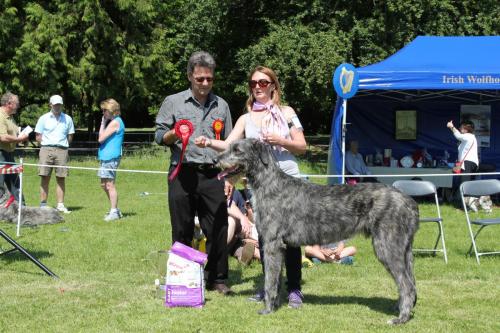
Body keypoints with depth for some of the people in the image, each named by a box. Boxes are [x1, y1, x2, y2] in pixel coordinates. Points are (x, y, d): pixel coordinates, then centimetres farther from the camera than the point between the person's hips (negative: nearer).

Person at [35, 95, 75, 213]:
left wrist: (62, 145, 7)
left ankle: (60, 205, 6)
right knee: (45, 177, -3)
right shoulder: (44, 118, 7)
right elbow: (38, 137, 7)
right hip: (46, 150, -1)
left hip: (62, 150, 1)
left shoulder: (67, 119, 11)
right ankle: (43, 205, -1)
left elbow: (70, 137, 15)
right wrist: (47, 145, 0)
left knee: (61, 179, 2)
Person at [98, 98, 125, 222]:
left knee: (109, 184, -8)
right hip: (106, 157, 11)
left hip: (111, 157, -11)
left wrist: (102, 123, -8)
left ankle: (114, 212, -4)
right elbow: (103, 139, 18)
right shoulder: (114, 121, 17)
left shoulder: (115, 122, -14)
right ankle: (114, 210, 22)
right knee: (104, 184, 15)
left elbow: (101, 138, -14)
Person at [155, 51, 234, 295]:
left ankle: (217, 278, 10)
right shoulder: (173, 102, 8)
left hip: (212, 175, 2)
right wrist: (174, 134, -15)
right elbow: (159, 136, 7)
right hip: (183, 173, -2)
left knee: (217, 228, 0)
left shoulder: (221, 105, 16)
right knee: (182, 231, 1)